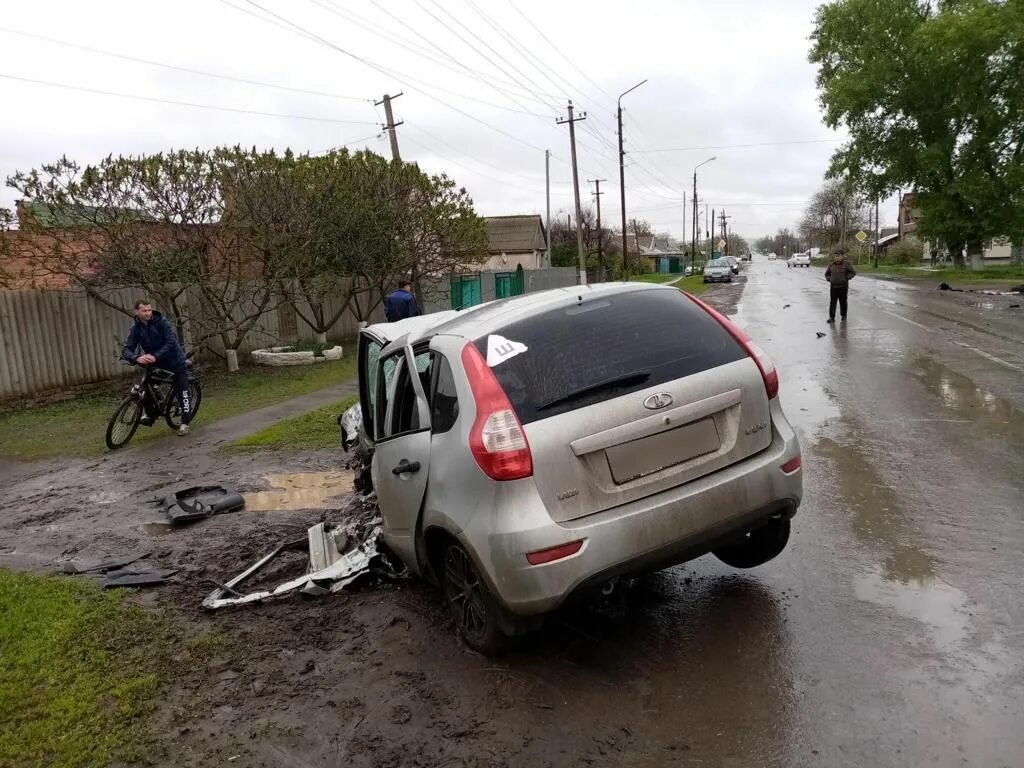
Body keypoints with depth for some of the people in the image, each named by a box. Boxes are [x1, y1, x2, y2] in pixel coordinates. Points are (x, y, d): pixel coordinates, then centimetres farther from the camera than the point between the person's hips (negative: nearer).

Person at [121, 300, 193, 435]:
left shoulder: (161, 322, -17)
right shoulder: (135, 328, -8)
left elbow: (171, 341, -26)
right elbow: (126, 349, -17)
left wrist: (155, 356, -37)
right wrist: (137, 358, -40)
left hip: (175, 362, -4)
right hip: (155, 364, 4)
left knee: (182, 392, -6)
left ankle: (185, 423, 6)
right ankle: (151, 415, 17)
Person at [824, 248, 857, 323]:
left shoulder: (846, 264, -5)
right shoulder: (831, 265, 4)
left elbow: (853, 272, -4)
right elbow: (827, 274, 19)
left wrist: (846, 278, -10)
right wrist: (829, 279, 3)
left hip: (843, 286, -2)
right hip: (833, 286, 2)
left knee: (843, 302, 8)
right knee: (832, 302, -5)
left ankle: (843, 315, 25)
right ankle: (831, 317, -7)